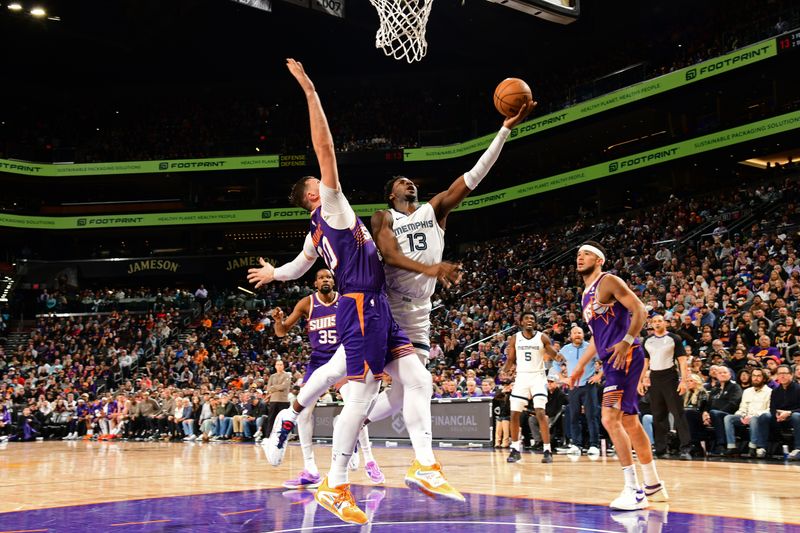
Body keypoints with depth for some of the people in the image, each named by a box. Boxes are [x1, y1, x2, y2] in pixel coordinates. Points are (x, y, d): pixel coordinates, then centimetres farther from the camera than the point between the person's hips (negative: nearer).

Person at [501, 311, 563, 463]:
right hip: (521, 377, 3)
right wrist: (505, 370, -14)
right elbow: (510, 360, 7)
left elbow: (554, 354, -3)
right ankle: (515, 450, 15)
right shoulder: (515, 339, 3)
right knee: (514, 414, 1)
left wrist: (558, 356, -27)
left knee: (540, 413, -14)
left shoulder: (542, 337, -2)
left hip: (538, 377, -3)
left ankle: (547, 451, -9)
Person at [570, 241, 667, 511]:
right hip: (612, 360, 10)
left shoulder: (608, 281, -6)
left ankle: (634, 490, -13)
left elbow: (640, 311, -14)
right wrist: (581, 365, 27)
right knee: (630, 422, 15)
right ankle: (654, 486, 26)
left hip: (625, 357, -10)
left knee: (610, 419, -17)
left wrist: (627, 341, -26)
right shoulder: (587, 293, 21)